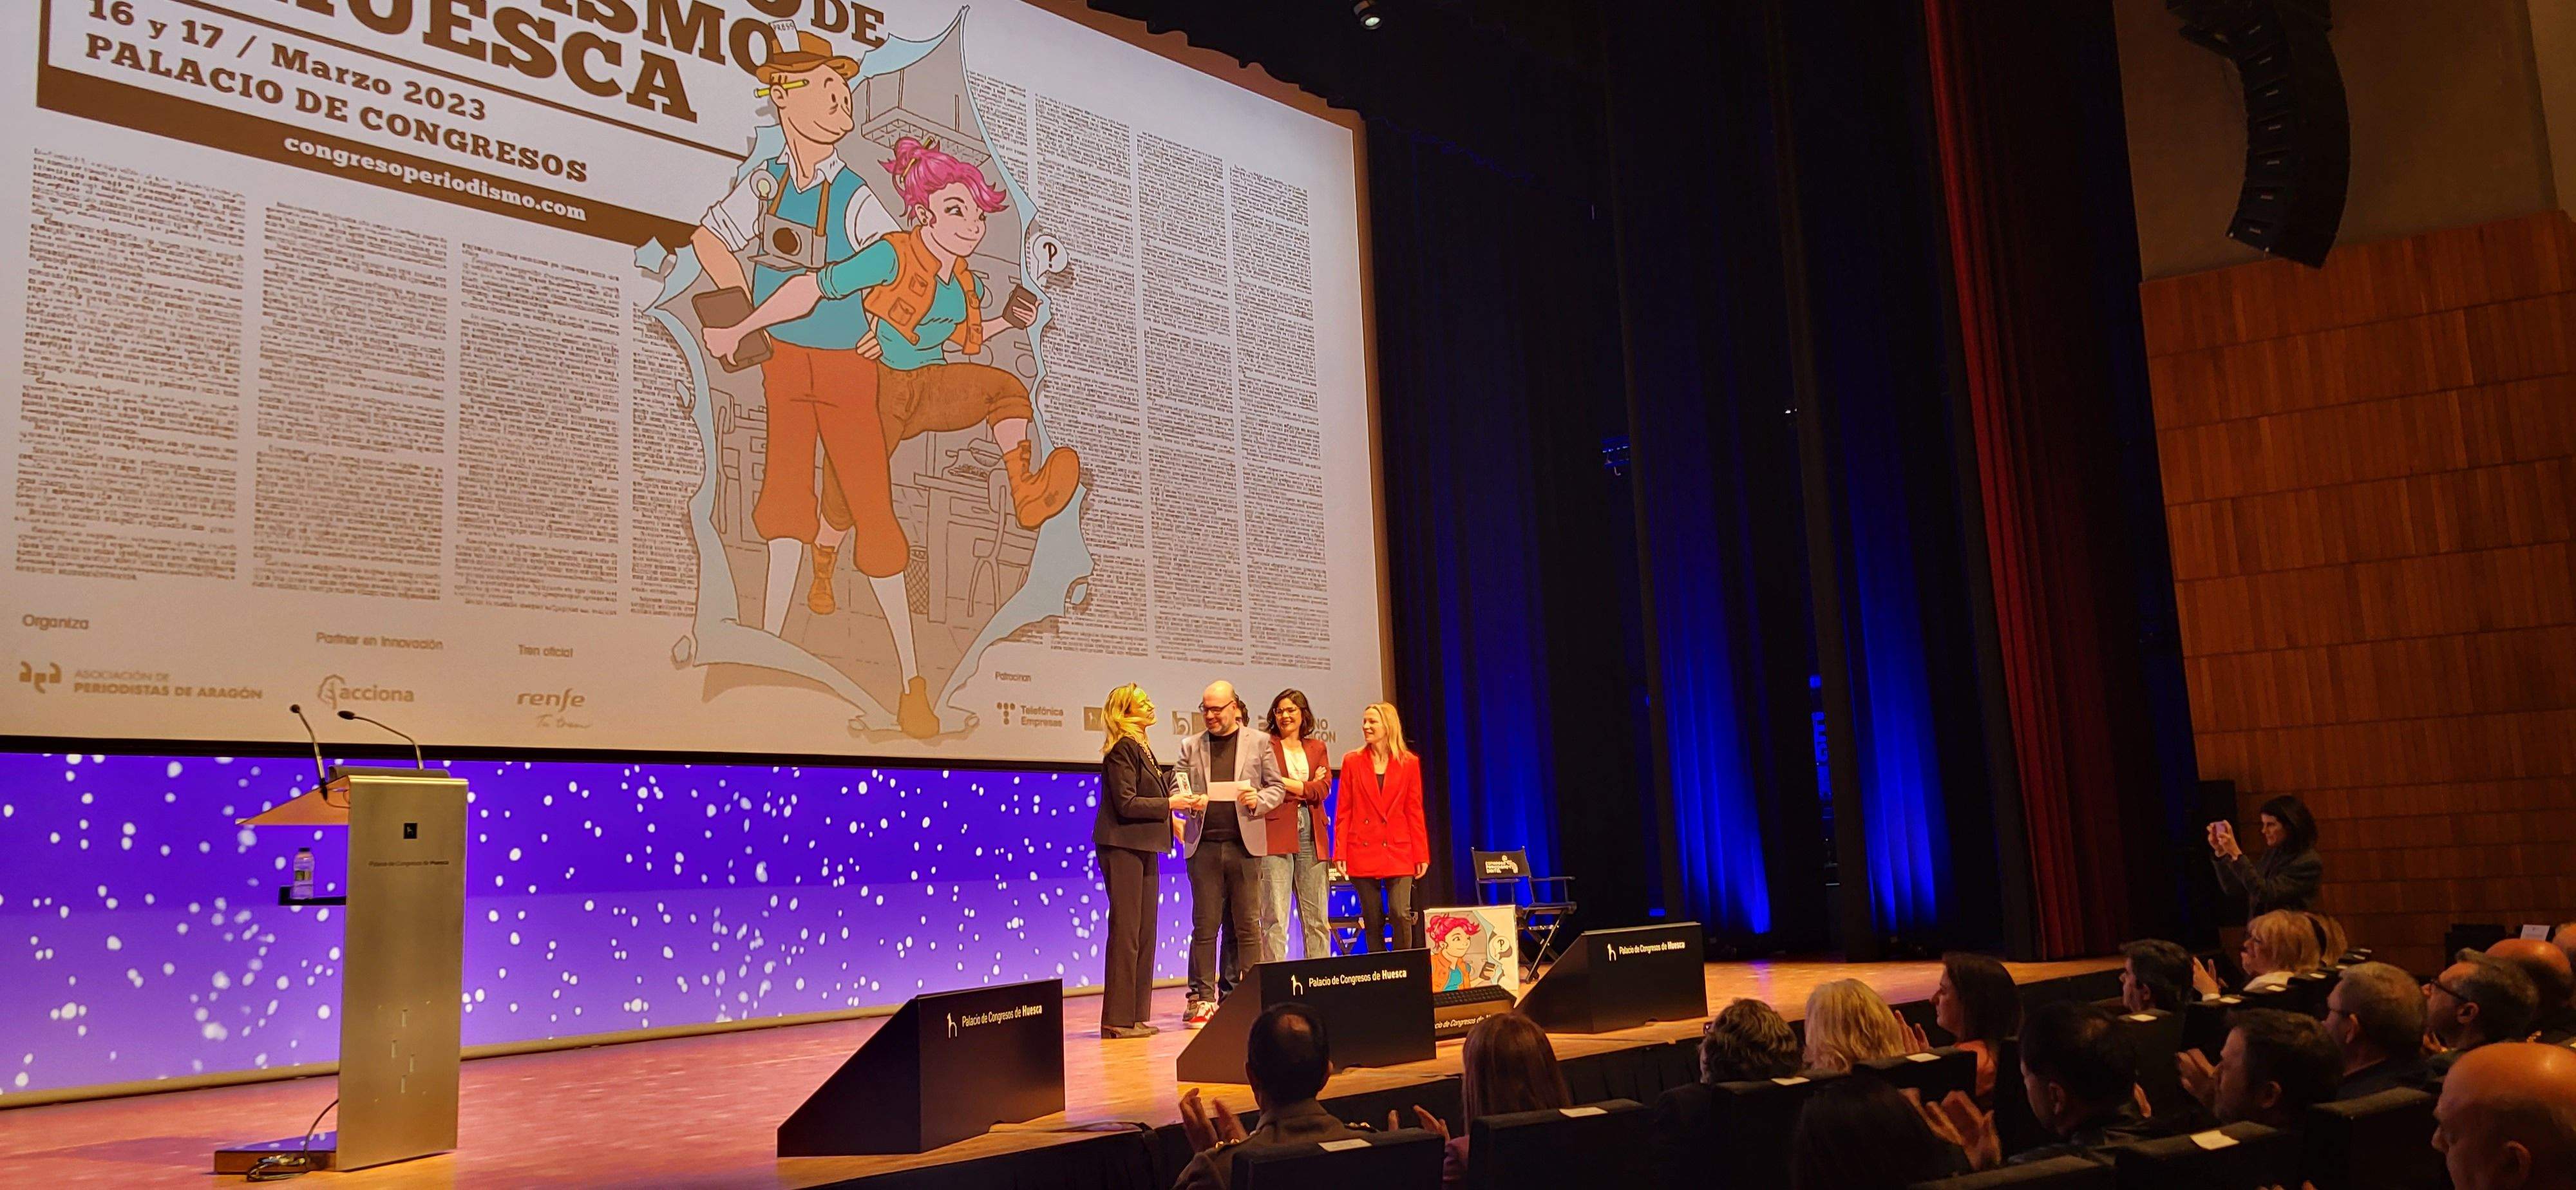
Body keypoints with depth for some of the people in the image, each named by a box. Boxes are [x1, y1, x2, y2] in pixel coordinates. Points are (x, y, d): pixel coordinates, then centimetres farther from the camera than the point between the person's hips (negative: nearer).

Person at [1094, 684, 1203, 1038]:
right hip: (1123, 848, -10)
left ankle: (1136, 1016, 14)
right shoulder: (1122, 749, -11)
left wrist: (1173, 805, 6)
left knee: (1144, 933, 9)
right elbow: (1126, 804, -18)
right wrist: (1169, 804, -12)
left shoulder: (1142, 748, 17)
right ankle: (1117, 1019, -3)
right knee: (1126, 932, -7)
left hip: (1143, 849, 10)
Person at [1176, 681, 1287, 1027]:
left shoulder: (1259, 742, 8)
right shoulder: (1191, 746, 11)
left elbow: (1276, 787, 9)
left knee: (1248, 926, 3)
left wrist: (1259, 801, -11)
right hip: (1204, 845, 1)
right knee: (1204, 926, 2)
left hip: (1244, 844, -1)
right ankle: (1203, 998, 8)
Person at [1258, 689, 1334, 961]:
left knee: (1316, 917, 5)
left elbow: (1324, 789, 3)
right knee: (1275, 917, -8)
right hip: (1276, 833, -4)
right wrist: (1306, 788, -6)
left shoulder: (1317, 748, 18)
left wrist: (1284, 783, -6)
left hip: (1312, 835, 4)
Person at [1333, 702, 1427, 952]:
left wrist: (1421, 854, 2)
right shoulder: (1352, 761, 5)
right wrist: (1340, 853, -2)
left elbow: (1415, 811, 6)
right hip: (1363, 851, 1)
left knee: (1401, 914, -10)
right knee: (1372, 919, 3)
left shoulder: (1409, 763, 5)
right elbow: (1343, 812, 5)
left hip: (1398, 851, 0)